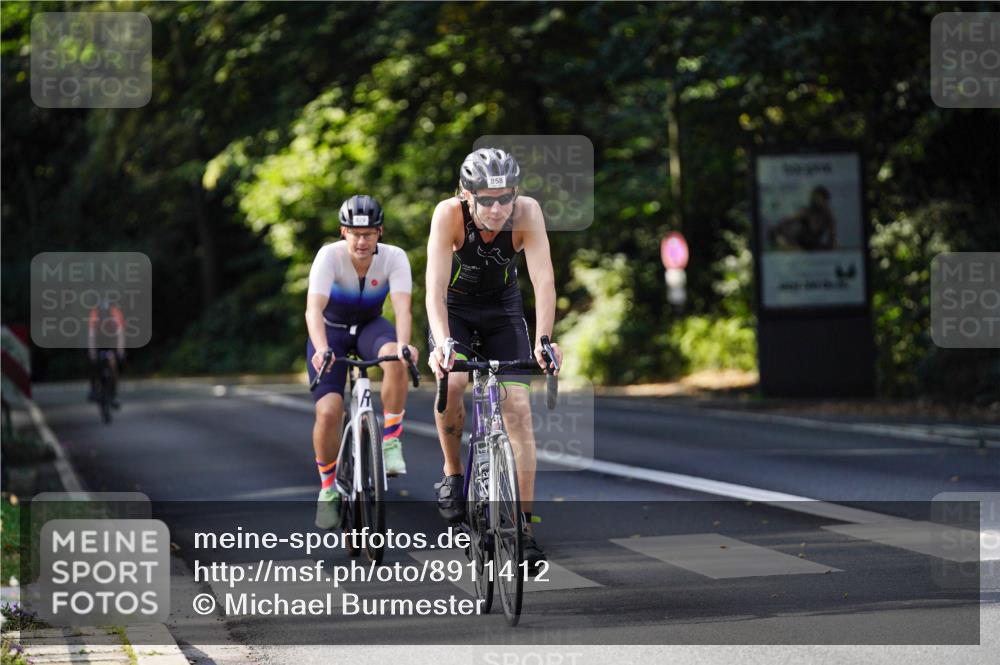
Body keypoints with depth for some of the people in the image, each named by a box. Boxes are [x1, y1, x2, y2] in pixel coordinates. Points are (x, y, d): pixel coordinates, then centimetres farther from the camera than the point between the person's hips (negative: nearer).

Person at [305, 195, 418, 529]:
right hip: (331, 331, -1)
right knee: (328, 412, -19)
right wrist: (321, 349, -55)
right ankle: (328, 489, 4)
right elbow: (313, 309, -37)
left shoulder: (394, 258, -22)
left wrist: (403, 344, -54)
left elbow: (402, 307, -34)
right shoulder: (330, 256, -26)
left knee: (395, 358, -36)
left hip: (370, 327, 1)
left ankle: (391, 441, -20)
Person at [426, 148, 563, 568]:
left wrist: (543, 340, -45)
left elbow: (543, 280, -32)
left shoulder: (527, 213, -28)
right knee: (451, 382, -29)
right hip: (454, 305, -1)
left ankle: (525, 525, -6)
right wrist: (442, 342, -52)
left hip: (502, 305, 1)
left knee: (517, 407, -10)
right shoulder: (449, 214, -31)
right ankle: (452, 473, -3)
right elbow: (435, 286, -37)